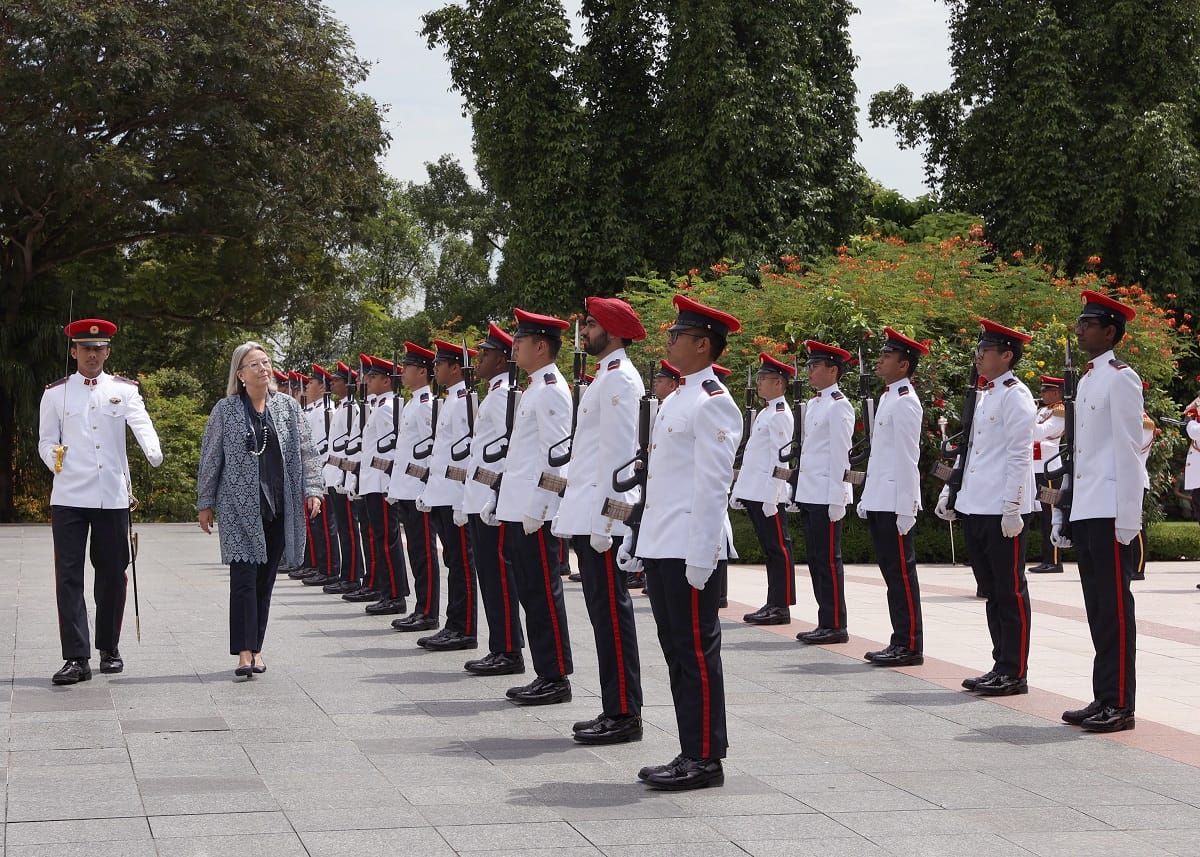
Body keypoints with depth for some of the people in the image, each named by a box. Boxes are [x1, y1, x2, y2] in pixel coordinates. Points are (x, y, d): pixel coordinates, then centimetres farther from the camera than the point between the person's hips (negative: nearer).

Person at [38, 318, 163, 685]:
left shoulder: (124, 389, 6)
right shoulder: (55, 393, 8)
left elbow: (141, 423, -11)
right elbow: (45, 440, 10)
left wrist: (154, 452, -30)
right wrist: (53, 457, -10)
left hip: (113, 497, 0)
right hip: (69, 498, 0)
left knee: (112, 575, 8)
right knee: (69, 576, -7)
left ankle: (109, 649, 22)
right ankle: (76, 658, -7)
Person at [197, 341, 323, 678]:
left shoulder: (288, 407, 8)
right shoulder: (225, 410, 1)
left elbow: (305, 451, 9)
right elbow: (209, 459, 5)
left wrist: (312, 488, -2)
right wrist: (205, 504, 5)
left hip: (280, 507, 3)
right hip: (240, 507, -3)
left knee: (265, 578, 8)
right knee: (244, 577, -10)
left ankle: (256, 647, 17)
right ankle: (244, 653, -12)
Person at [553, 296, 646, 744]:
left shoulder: (619, 379, -12)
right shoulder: (606, 377, 19)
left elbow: (618, 454, -18)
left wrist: (603, 518, -20)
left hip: (605, 516, -10)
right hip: (589, 515, 10)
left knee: (612, 612, -7)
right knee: (604, 612, 11)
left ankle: (624, 715, -4)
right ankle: (614, 709, 16)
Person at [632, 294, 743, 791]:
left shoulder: (713, 404, -12)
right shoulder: (677, 399, 18)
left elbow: (712, 485, -17)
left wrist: (698, 560, -20)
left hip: (689, 551, -10)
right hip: (661, 547, 10)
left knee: (697, 653, -3)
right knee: (677, 652, 12)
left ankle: (706, 760, 3)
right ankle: (691, 754, 19)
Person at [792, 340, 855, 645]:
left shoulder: (839, 406, -11)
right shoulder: (813, 404, 16)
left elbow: (840, 455, -15)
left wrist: (836, 500, -18)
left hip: (826, 496, -9)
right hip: (809, 494, 9)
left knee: (828, 560, -5)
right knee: (815, 559, 11)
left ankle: (836, 626, 0)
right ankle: (825, 623, 16)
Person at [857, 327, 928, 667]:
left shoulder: (904, 402, -12)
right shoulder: (888, 397, 17)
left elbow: (907, 457, -16)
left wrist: (905, 508, -19)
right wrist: (868, 499, 19)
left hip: (895, 503, -10)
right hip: (879, 502, 10)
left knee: (901, 573, -6)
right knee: (892, 573, 11)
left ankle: (910, 646, -2)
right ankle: (900, 642, 16)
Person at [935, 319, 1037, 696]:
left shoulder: (1015, 396, -10)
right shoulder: (982, 394, 17)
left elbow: (1020, 456, -15)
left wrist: (1012, 508, -19)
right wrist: (950, 493, 19)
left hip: (1002, 510, -9)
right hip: (975, 508, 9)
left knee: (1010, 592, -2)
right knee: (991, 592, 12)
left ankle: (1015, 673, 3)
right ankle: (1001, 666, 18)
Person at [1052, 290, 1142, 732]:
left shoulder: (1121, 377, -8)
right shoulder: (1086, 380, 18)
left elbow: (1128, 451, -13)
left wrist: (1127, 518, -17)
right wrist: (1066, 512, 17)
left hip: (1110, 514, -9)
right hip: (1085, 513, 9)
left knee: (1115, 608, -5)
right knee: (1097, 609, 11)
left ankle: (1120, 705, -1)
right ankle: (1103, 698, 16)